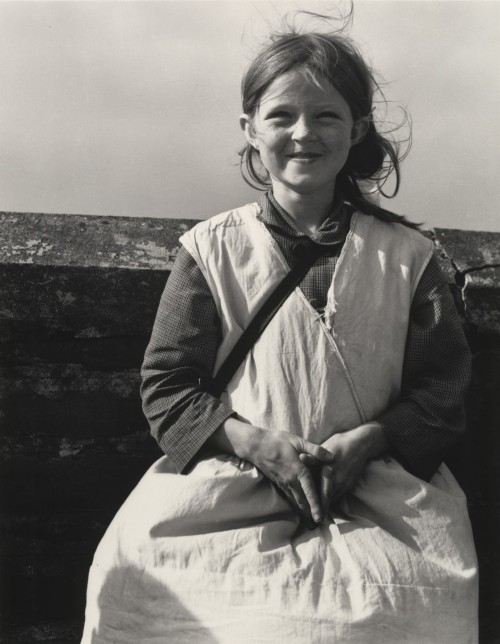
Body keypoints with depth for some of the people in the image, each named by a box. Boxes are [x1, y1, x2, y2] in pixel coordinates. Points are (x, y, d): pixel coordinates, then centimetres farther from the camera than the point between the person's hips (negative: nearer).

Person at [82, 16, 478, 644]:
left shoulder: (404, 255, 6)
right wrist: (256, 442, -13)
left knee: (432, 586, -29)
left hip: (375, 474, 0)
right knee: (132, 556, -26)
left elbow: (443, 387, 7)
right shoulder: (211, 248, 5)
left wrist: (365, 442, -11)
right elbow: (167, 386, 3)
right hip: (234, 469, 1)